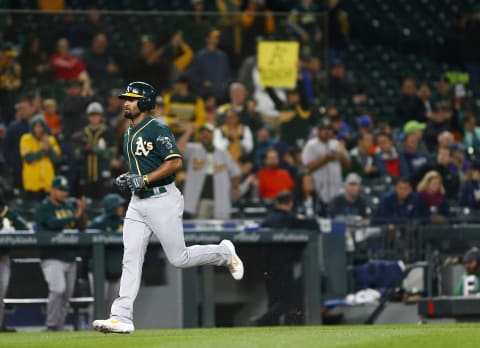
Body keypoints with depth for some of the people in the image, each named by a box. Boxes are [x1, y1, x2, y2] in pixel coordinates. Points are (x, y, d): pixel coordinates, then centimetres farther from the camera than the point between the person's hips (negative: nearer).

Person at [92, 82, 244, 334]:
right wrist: (126, 179, 8)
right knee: (131, 258, -3)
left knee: (179, 258, -2)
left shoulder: (158, 130, -12)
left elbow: (175, 162, -21)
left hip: (163, 200, -8)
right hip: (137, 202, 8)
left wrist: (143, 179, -23)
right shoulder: (129, 135, 15)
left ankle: (225, 254, 24)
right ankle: (121, 317, -9)